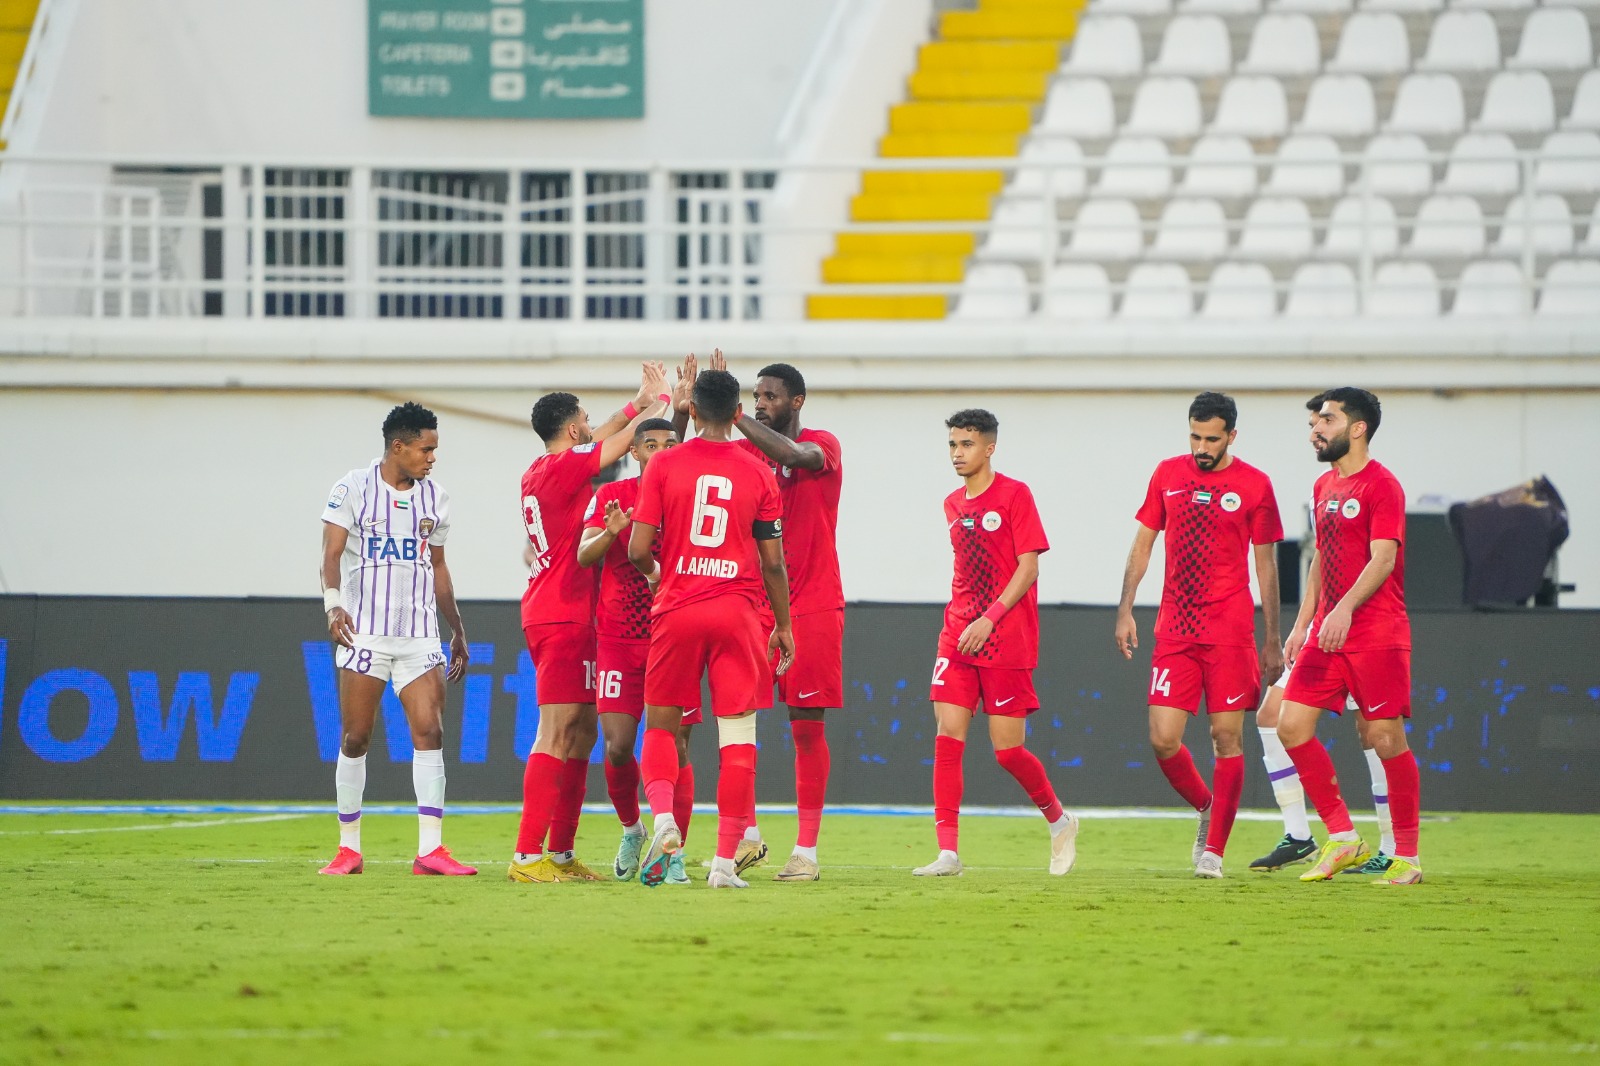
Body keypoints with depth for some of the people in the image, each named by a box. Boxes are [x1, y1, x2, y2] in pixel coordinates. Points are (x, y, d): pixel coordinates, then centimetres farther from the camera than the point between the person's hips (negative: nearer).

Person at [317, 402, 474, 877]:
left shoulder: (434, 497, 12)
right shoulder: (353, 489, -2)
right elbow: (332, 553, -8)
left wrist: (458, 630, 21)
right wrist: (333, 603, -25)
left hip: (420, 636, 3)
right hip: (364, 634, -3)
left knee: (429, 733, -9)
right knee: (354, 739, 0)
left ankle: (430, 849, -11)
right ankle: (349, 848, 10)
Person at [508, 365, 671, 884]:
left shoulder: (539, 471, 14)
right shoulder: (565, 467, -12)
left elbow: (599, 441, 32)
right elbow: (629, 438, -4)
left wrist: (640, 401, 35)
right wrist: (661, 400, 13)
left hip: (545, 611, 10)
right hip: (564, 614, -10)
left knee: (581, 731, 12)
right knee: (557, 733, -12)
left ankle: (561, 853, 13)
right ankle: (527, 856, -16)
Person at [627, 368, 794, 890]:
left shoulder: (664, 465, -2)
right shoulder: (758, 474, 0)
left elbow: (638, 548, -4)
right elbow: (773, 561, 3)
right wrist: (783, 625, 14)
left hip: (676, 610, 0)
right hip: (738, 611, 0)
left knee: (661, 726, 13)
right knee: (738, 737, 2)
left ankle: (663, 817, -13)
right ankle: (725, 860, -3)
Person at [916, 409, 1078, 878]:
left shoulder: (1014, 495, -6)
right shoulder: (953, 505, 13)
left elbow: (1028, 567, -11)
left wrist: (989, 619, -18)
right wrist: (959, 619, 14)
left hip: (1007, 640, -6)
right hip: (958, 637, 6)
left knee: (1008, 748, -4)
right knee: (947, 736, -8)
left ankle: (1059, 820, 23)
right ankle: (948, 852, -9)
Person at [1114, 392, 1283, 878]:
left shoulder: (1254, 485, 0)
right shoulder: (1168, 474, 8)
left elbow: (1265, 565, 5)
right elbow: (1143, 543, 14)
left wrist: (1272, 640, 4)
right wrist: (1125, 610, 4)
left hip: (1230, 632, -2)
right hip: (1174, 631, 2)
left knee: (1227, 737, -4)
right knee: (1163, 739, -5)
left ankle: (1214, 849, 3)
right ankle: (1206, 808, 22)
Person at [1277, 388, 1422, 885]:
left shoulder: (1381, 486, -9)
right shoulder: (1325, 487, 16)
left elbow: (1383, 559, -19)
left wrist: (1345, 608, -31)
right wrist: (1303, 622, 17)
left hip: (1378, 634, -8)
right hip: (1328, 632, 8)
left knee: (1385, 738, -6)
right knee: (1291, 724, -2)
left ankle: (1407, 857, 4)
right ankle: (1342, 838, 6)